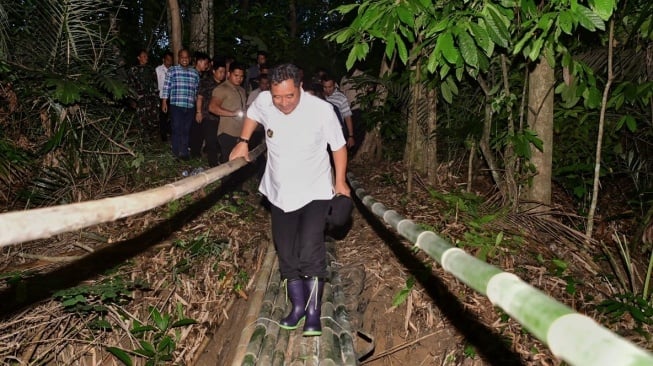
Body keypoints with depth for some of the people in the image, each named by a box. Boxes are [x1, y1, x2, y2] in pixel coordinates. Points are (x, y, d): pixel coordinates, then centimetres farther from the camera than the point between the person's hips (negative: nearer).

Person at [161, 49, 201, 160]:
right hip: (176, 106, -3)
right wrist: (164, 102, -2)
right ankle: (177, 153, 8)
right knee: (177, 129, -2)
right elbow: (166, 87, 2)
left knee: (186, 130, 5)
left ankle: (184, 152, 14)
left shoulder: (195, 72, 12)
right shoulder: (172, 70, 4)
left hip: (190, 107, 3)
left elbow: (197, 89, 15)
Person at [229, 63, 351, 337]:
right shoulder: (263, 102, -12)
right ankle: (298, 306, 26)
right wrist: (243, 142, 5)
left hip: (315, 192, -4)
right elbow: (252, 115, 14)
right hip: (279, 192, 4)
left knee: (310, 251, -16)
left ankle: (313, 311, 1)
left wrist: (340, 182, -3)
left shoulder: (322, 110, -21)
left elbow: (338, 146, -7)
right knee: (286, 253, 10)